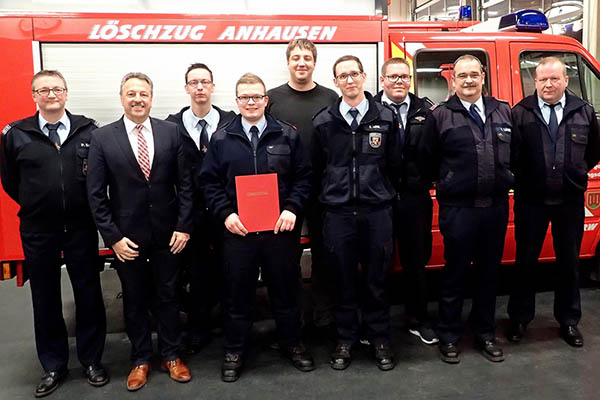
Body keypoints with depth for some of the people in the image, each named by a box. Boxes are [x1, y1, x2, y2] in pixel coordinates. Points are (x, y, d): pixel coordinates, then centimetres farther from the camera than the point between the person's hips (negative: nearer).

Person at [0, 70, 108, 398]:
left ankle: (92, 359, 26)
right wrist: (36, 206, 9)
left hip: (81, 227, 0)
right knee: (45, 298, 12)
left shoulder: (88, 130, -3)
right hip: (38, 231, 1)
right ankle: (53, 366, 28)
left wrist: (87, 207, 2)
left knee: (88, 293, 9)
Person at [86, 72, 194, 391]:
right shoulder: (102, 138, -3)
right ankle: (141, 359, 32)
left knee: (167, 297, 13)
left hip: (167, 234, 0)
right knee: (134, 300, 14)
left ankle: (171, 355, 31)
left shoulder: (171, 132, -1)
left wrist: (183, 226, -6)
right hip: (127, 237, 0)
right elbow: (96, 194, -4)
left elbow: (185, 183, -1)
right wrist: (113, 237, -8)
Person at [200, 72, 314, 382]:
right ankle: (235, 351, 27)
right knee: (237, 293, 10)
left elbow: (302, 177, 4)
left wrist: (291, 209, -10)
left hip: (279, 229, 0)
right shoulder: (221, 139, 4)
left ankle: (291, 344, 32)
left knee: (285, 290, 13)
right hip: (236, 229, 0)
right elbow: (210, 182, 4)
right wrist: (225, 214, -10)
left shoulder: (287, 135, 4)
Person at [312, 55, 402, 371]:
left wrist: (382, 194, 9)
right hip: (337, 214, 0)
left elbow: (394, 165, 9)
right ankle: (345, 339, 24)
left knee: (376, 279, 8)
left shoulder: (385, 118, 4)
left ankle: (379, 339, 25)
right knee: (343, 279, 8)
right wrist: (328, 197, 9)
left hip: (377, 211, 0)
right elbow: (316, 168, 9)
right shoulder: (323, 122, 4)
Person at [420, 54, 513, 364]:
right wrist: (446, 184, 5)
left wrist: (506, 181, 8)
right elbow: (427, 161, 2)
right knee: (454, 273, 6)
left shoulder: (503, 112, 10)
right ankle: (448, 337, 20)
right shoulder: (441, 116, -2)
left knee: (489, 272, 13)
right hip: (458, 209, -3)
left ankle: (485, 333, 29)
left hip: (496, 207, 4)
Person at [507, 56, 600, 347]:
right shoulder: (520, 113, -6)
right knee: (526, 260, 9)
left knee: (569, 261, 13)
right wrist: (523, 179, -6)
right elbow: (510, 154, -4)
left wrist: (575, 173, 8)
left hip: (570, 201, 2)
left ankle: (569, 321, 30)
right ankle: (520, 318, 25)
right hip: (531, 200, -2)